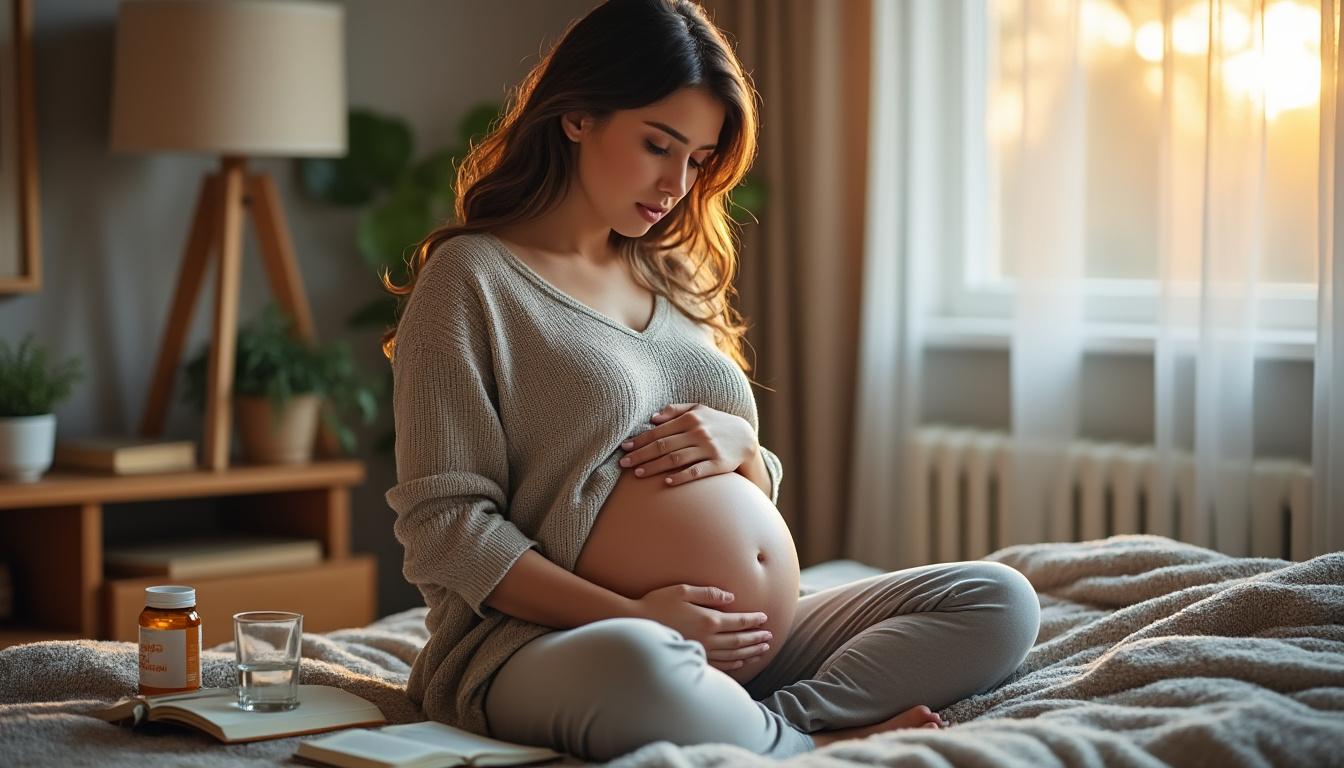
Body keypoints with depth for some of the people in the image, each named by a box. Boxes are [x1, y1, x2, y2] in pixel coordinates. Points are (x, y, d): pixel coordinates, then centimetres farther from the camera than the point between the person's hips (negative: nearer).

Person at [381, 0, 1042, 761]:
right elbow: (445, 526, -9)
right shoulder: (470, 276, -1)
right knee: (635, 666, -43)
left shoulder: (675, 279, 19)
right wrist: (629, 615, -19)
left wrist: (741, 449, -2)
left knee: (997, 601, -9)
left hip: (725, 634, 7)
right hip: (541, 640, -7)